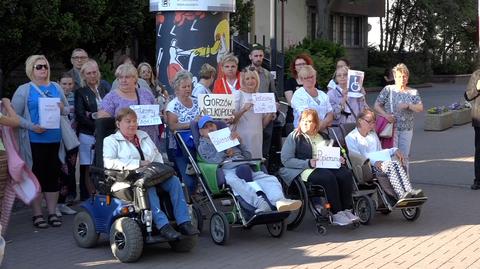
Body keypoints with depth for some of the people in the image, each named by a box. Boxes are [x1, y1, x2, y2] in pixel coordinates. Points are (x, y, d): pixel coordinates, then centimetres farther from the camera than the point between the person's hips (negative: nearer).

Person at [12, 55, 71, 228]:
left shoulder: (56, 87, 13)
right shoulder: (24, 90, 0)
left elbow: (67, 109, 18)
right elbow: (14, 115, -5)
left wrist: (62, 108, -5)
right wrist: (32, 126, -18)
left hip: (54, 138, 4)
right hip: (34, 140, -4)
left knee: (53, 175, 7)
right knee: (36, 175, 1)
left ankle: (52, 212, 16)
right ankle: (37, 214, 11)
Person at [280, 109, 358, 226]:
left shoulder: (323, 136, 25)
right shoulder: (294, 137, 6)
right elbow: (286, 160, -5)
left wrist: (339, 158, 9)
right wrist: (308, 163, -17)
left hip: (328, 166, 6)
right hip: (306, 170, -6)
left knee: (346, 174, -25)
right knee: (328, 177, -34)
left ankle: (347, 210, -22)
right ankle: (336, 214, -30)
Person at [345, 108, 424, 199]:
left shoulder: (373, 134, 29)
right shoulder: (351, 137, 3)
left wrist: (394, 150, 9)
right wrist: (374, 162, -23)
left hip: (378, 163, 7)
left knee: (397, 163, -27)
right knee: (389, 165, -33)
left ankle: (410, 191, -46)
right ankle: (401, 195, -50)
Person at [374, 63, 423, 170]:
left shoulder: (413, 92, 9)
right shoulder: (388, 90, 2)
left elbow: (420, 108, 0)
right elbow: (377, 105, 1)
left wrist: (408, 105, -18)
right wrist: (385, 115, -17)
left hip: (407, 129, 3)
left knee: (404, 156, 9)